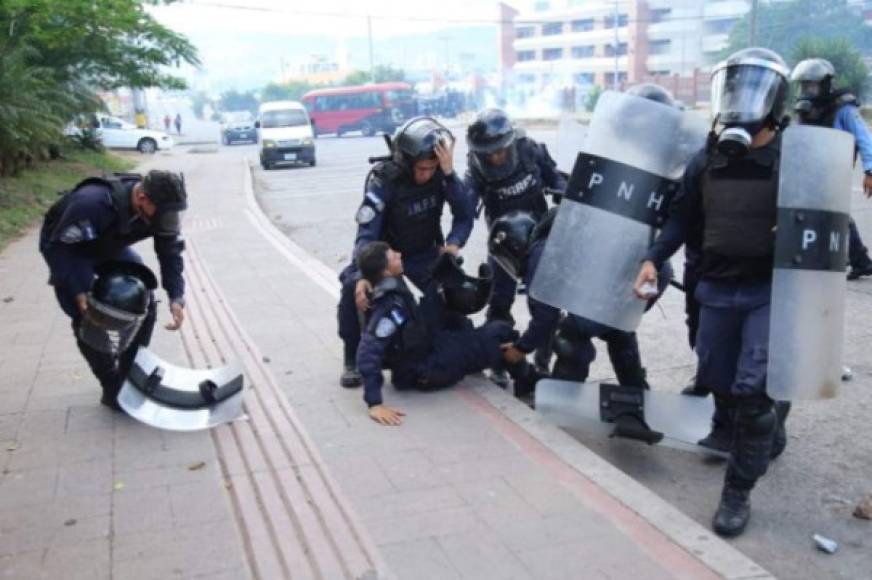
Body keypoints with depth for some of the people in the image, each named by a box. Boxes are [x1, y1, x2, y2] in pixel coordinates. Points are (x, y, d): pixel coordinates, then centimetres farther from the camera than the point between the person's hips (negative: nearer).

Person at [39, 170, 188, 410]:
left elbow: (171, 252, -13)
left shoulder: (162, 208, -24)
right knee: (88, 317, -17)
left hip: (110, 246, 6)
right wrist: (79, 292, -36)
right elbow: (58, 246, -32)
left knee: (144, 303, -4)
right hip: (68, 249, -5)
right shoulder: (93, 203, -42)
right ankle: (113, 388, -2)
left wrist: (176, 297, -25)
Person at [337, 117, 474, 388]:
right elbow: (367, 230, -35)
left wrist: (453, 244, -40)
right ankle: (353, 360, -9)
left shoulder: (441, 173, -19)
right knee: (354, 289, -27)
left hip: (424, 251, 3)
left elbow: (465, 215, -19)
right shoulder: (383, 178, -29)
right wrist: (362, 275, -46)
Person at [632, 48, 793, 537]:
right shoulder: (708, 160, 4)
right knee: (718, 382, 14)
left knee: (750, 389, -9)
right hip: (717, 289, 5)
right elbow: (684, 218, 12)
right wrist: (654, 259, 2)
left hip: (772, 291, -5)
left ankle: (738, 492, 9)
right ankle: (768, 437, 45)